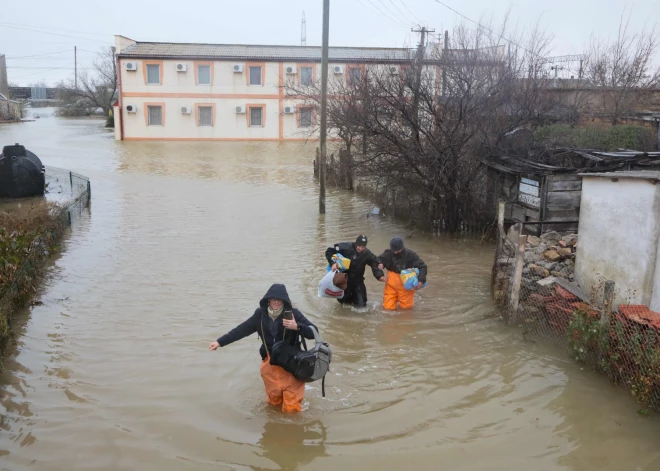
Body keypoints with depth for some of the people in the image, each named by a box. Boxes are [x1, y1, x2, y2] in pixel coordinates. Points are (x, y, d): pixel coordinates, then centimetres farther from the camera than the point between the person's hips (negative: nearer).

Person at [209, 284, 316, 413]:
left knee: (291, 407, -4)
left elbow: (313, 332, -15)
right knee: (274, 401, 16)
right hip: (270, 363, 3)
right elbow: (241, 330, 6)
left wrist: (297, 327, -32)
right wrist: (219, 342, 7)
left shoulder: (292, 314, -12)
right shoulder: (260, 314, -3)